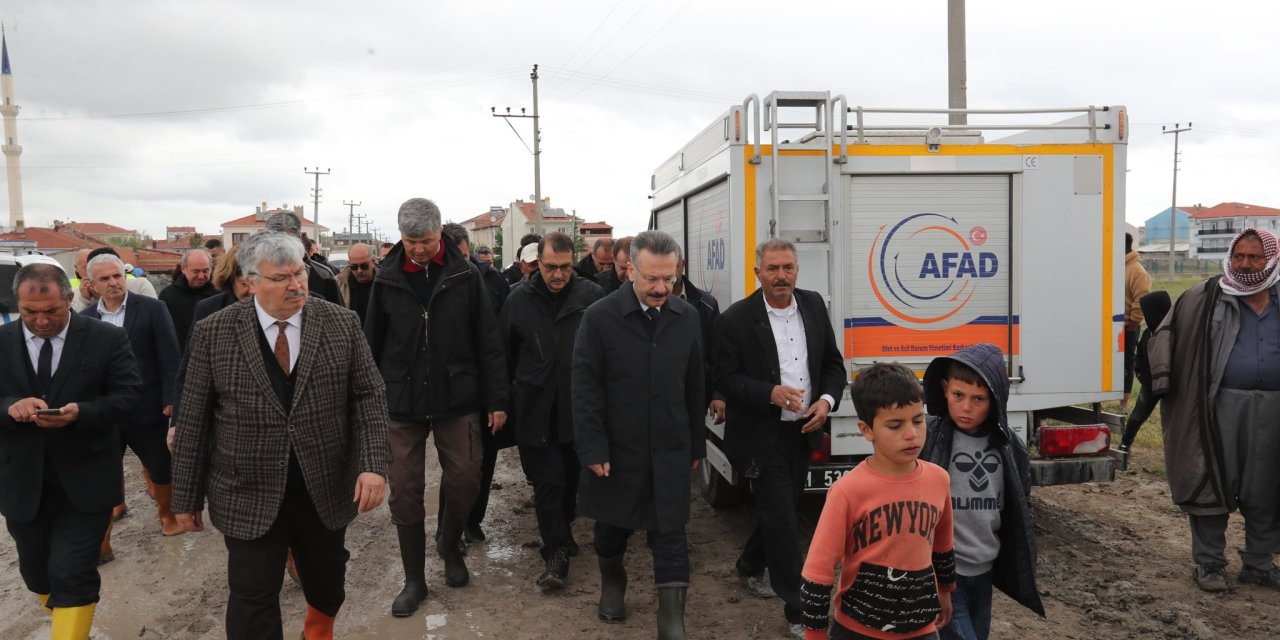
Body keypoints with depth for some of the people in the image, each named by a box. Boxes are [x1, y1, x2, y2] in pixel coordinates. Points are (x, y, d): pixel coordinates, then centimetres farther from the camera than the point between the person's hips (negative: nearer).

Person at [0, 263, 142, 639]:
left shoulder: (107, 339, -7)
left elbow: (126, 394, -8)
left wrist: (81, 413, -25)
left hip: (84, 481, -4)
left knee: (73, 576, -5)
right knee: (36, 572, 20)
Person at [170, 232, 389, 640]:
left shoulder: (342, 325, -3)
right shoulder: (214, 334, -5)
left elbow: (369, 397, -3)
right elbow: (193, 420, -2)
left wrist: (373, 464, -16)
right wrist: (186, 498, 1)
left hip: (327, 489, 2)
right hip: (249, 496, -2)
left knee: (327, 584, 20)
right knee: (253, 600, 4)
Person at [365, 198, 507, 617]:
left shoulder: (465, 276, -4)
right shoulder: (387, 279, -1)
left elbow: (488, 343, -2)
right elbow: (372, 346, 5)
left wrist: (496, 400, -4)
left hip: (457, 400, -1)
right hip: (401, 404, 1)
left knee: (465, 481, 3)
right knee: (405, 492, 5)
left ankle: (450, 545, 34)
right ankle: (414, 580, 21)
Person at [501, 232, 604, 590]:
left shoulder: (592, 297, -6)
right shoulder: (520, 301, -1)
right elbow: (505, 353, 8)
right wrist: (507, 398, 9)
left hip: (579, 407, 1)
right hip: (537, 409, 0)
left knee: (571, 477, 17)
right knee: (548, 480, -1)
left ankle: (561, 534, 39)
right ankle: (557, 553, 7)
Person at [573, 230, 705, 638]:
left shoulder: (687, 317, 0)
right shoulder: (600, 317, -11)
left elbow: (695, 387, 6)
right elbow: (585, 389, -10)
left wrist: (696, 444, 8)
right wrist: (593, 449, -13)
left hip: (670, 449, 2)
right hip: (616, 448, -1)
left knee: (670, 536, 2)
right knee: (612, 527, 17)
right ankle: (612, 583, 43)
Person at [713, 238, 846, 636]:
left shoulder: (814, 306, 3)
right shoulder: (736, 319, -12)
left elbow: (833, 363, 9)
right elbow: (725, 379, -11)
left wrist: (826, 400, -9)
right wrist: (770, 393, -25)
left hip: (802, 432, 6)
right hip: (762, 437, -5)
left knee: (782, 510, 19)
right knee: (782, 520, -2)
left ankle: (750, 565, 45)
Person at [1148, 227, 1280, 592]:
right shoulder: (1206, 299, 2)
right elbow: (1167, 333, -1)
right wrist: (1162, 374, -13)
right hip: (1221, 407, -3)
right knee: (1212, 484, 2)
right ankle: (1209, 564, 14)